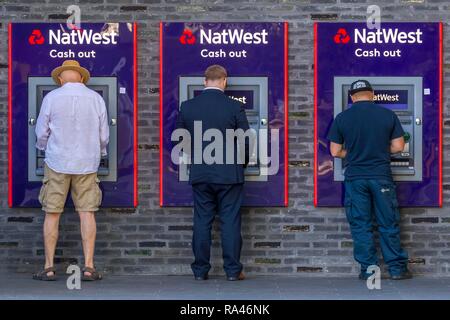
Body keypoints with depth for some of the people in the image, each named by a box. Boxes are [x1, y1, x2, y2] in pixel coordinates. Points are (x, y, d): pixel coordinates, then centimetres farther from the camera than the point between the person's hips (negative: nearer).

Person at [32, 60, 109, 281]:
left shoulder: (52, 97, -5)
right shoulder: (96, 98, 0)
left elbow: (41, 132, 2)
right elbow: (104, 135, 5)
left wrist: (44, 147, 24)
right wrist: (98, 154, 25)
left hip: (57, 163, -1)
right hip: (87, 163, 2)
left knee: (52, 214, 5)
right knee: (87, 213, 5)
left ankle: (49, 267, 5)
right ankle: (89, 267, 1)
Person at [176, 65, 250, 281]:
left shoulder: (187, 107, 0)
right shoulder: (235, 107, -8)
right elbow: (246, 141, -5)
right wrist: (241, 163, 14)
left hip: (199, 174, 2)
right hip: (229, 174, -2)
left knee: (202, 222, 7)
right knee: (230, 222, 3)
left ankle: (200, 270, 10)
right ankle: (232, 270, 5)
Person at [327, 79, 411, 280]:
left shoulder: (342, 118, -2)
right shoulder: (388, 115, -2)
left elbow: (335, 152, 0)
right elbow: (398, 147, 0)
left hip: (355, 178, 0)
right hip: (382, 176, 0)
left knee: (360, 225, 7)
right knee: (389, 223, 9)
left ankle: (368, 269, 9)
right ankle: (397, 268, 12)